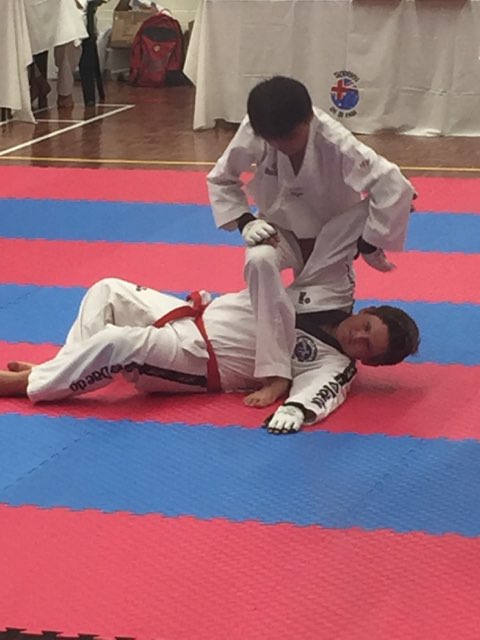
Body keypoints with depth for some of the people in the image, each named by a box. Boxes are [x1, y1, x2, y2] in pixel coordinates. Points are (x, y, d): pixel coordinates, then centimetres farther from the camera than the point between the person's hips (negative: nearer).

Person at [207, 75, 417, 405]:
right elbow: (220, 179, -4)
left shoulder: (334, 142, -34)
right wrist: (245, 221, -19)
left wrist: (369, 244, -26)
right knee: (259, 262, -32)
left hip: (331, 238, -1)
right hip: (281, 229, 1)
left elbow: (394, 188, -37)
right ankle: (274, 373, -31)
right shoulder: (253, 134, -23)